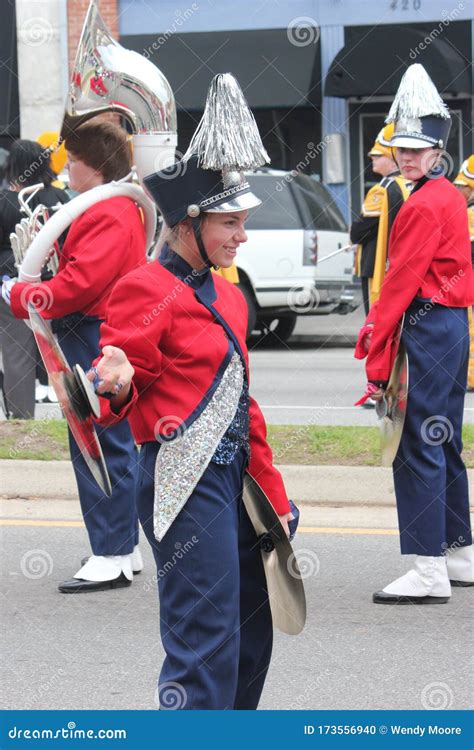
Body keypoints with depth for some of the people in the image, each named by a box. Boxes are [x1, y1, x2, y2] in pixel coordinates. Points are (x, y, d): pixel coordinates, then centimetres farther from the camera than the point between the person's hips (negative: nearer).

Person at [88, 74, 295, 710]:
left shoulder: (226, 295, 16)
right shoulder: (147, 292, -12)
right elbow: (115, 405, -14)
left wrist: (272, 492, 20)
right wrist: (114, 388, -37)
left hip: (234, 478, 10)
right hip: (187, 484, -9)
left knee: (252, 633, 15)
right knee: (207, 642, -11)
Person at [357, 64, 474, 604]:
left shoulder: (423, 206, -15)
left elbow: (399, 285, -16)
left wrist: (377, 363, -14)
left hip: (428, 330, -10)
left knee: (419, 448, -9)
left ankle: (429, 572, -10)